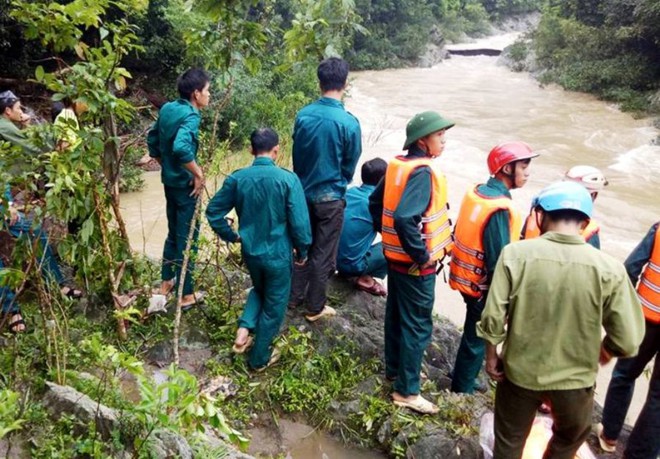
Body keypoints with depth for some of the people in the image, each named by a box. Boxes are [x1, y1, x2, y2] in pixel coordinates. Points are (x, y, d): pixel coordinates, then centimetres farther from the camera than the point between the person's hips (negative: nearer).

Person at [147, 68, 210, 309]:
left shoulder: (167, 108, 6)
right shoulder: (191, 116, -20)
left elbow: (152, 139, 15)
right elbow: (181, 148, -37)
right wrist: (198, 173, -24)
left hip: (169, 181, 8)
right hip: (185, 184, -8)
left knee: (173, 233, 22)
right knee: (187, 238, 2)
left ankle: (166, 283, 35)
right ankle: (187, 295, 13)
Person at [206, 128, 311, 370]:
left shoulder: (237, 178, -8)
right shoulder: (288, 179, -18)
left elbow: (213, 210, -1)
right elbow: (300, 222, -17)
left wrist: (231, 236, 12)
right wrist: (302, 251, 0)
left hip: (250, 251, 4)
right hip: (278, 254, -3)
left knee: (259, 290, 32)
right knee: (273, 306, 15)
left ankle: (244, 328, 12)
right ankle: (260, 358, 28)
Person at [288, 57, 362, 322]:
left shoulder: (303, 115, -5)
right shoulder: (349, 122, -18)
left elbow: (296, 154, 5)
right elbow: (350, 165, -6)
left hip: (304, 192, 5)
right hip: (331, 197, -4)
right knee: (323, 254, 8)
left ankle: (294, 297, 31)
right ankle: (315, 307, 21)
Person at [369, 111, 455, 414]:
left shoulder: (398, 165, 4)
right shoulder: (422, 173, -24)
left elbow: (375, 202, 13)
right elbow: (405, 219, -36)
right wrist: (422, 255, -24)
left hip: (396, 257, 9)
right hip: (415, 266, -9)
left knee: (396, 316, 21)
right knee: (418, 326, 4)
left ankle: (395, 369, 40)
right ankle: (406, 391, 16)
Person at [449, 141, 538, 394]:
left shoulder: (476, 191, -1)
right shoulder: (500, 209, -27)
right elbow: (498, 261, -25)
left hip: (465, 277, 8)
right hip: (483, 286, -8)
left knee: (473, 334, 25)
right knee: (477, 339, 11)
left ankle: (464, 379, 43)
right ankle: (462, 390, 29)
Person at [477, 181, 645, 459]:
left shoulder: (515, 254, -18)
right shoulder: (609, 269, -17)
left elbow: (493, 318, -17)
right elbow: (627, 340, -13)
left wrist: (491, 356, 1)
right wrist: (596, 357, 8)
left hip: (519, 371, 0)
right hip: (574, 379, 1)